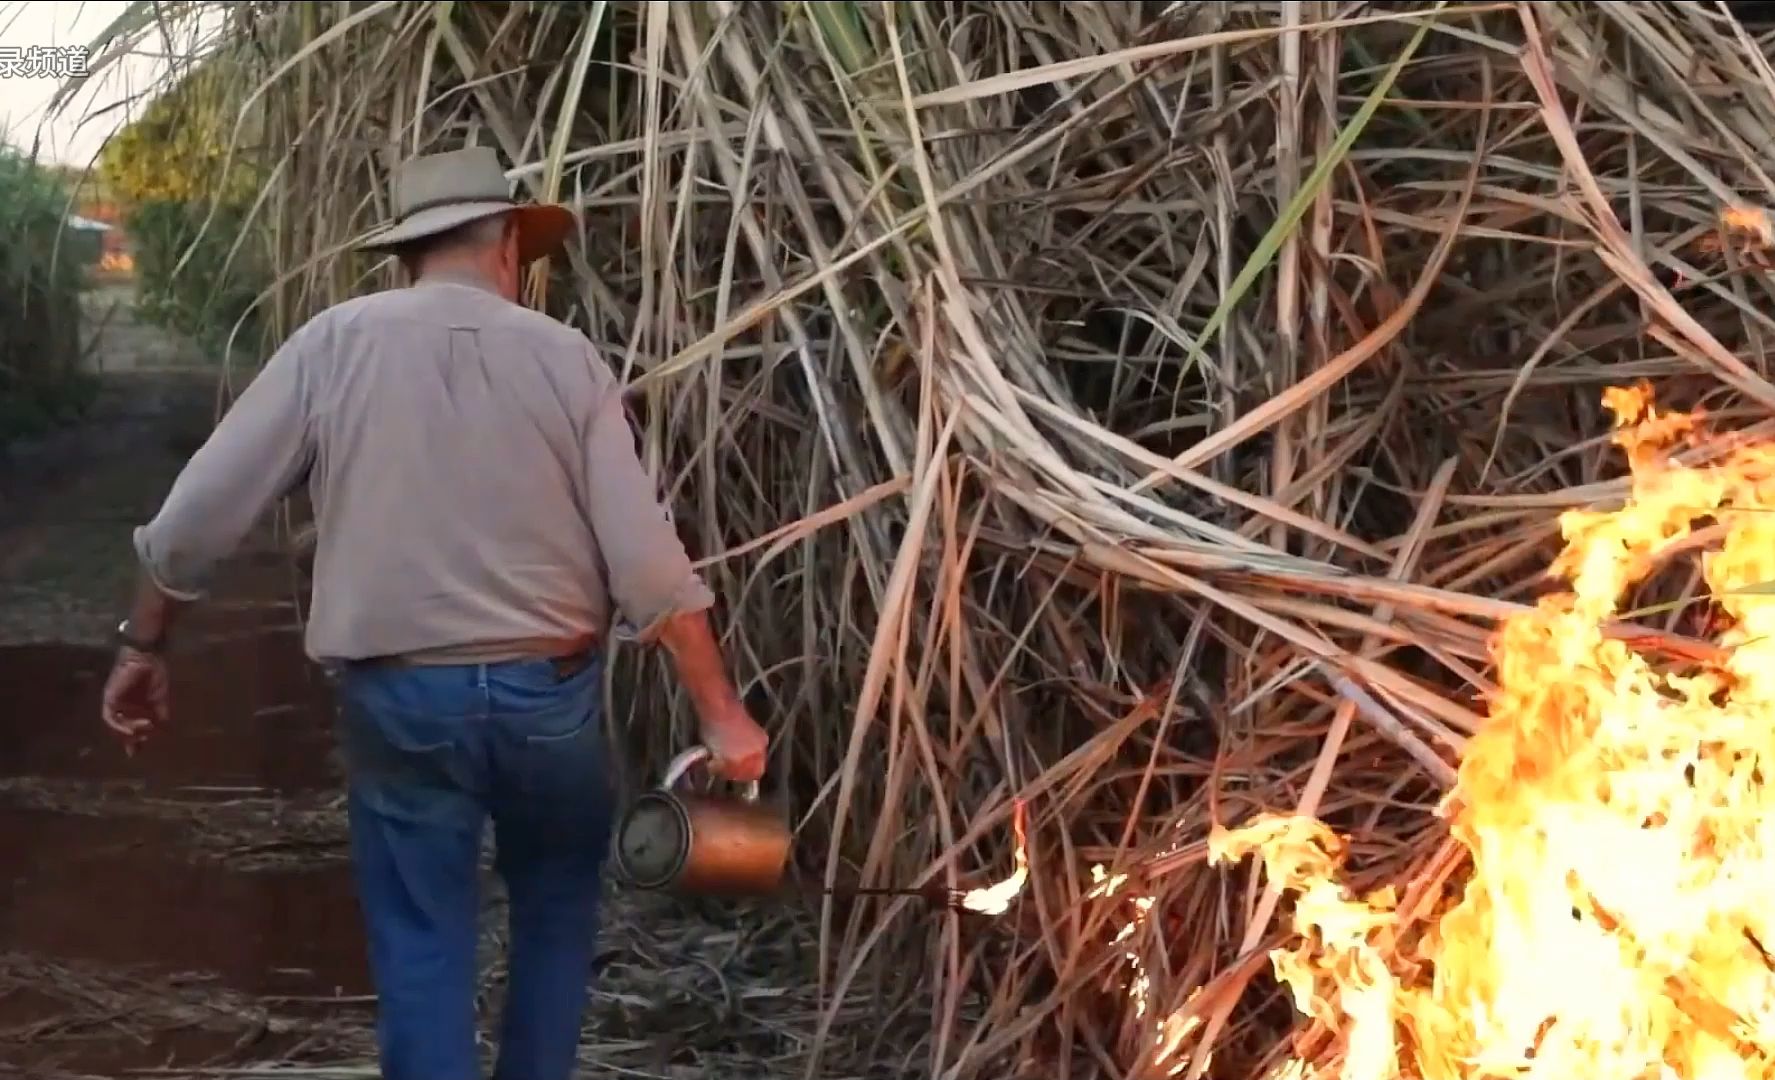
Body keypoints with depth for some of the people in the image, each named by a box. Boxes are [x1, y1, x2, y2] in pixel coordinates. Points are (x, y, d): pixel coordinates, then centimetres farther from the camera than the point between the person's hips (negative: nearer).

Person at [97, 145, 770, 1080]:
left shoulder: (334, 344, -3)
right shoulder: (567, 358, -3)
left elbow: (196, 516, -3)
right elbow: (647, 562, -9)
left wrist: (143, 647, 11)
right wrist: (721, 714, -3)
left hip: (398, 698, 0)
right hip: (548, 692, 1)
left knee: (423, 950, 9)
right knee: (556, 913, 23)